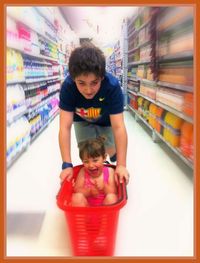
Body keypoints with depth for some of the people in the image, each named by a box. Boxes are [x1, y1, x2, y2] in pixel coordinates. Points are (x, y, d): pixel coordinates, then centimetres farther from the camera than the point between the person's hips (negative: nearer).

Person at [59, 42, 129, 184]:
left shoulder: (112, 86, -38)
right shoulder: (68, 86, -36)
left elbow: (118, 127, -40)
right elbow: (65, 127, -37)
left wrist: (122, 165, -42)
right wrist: (67, 165, -40)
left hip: (106, 121, 0)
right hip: (82, 121, 1)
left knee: (110, 151, -7)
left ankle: (115, 162, 29)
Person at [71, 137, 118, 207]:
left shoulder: (109, 171, -2)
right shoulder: (83, 172, 0)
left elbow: (113, 192, -5)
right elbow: (77, 190, -6)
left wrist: (104, 187, -25)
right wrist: (89, 191, -24)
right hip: (86, 205, 1)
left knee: (111, 197, -30)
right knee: (77, 196, -26)